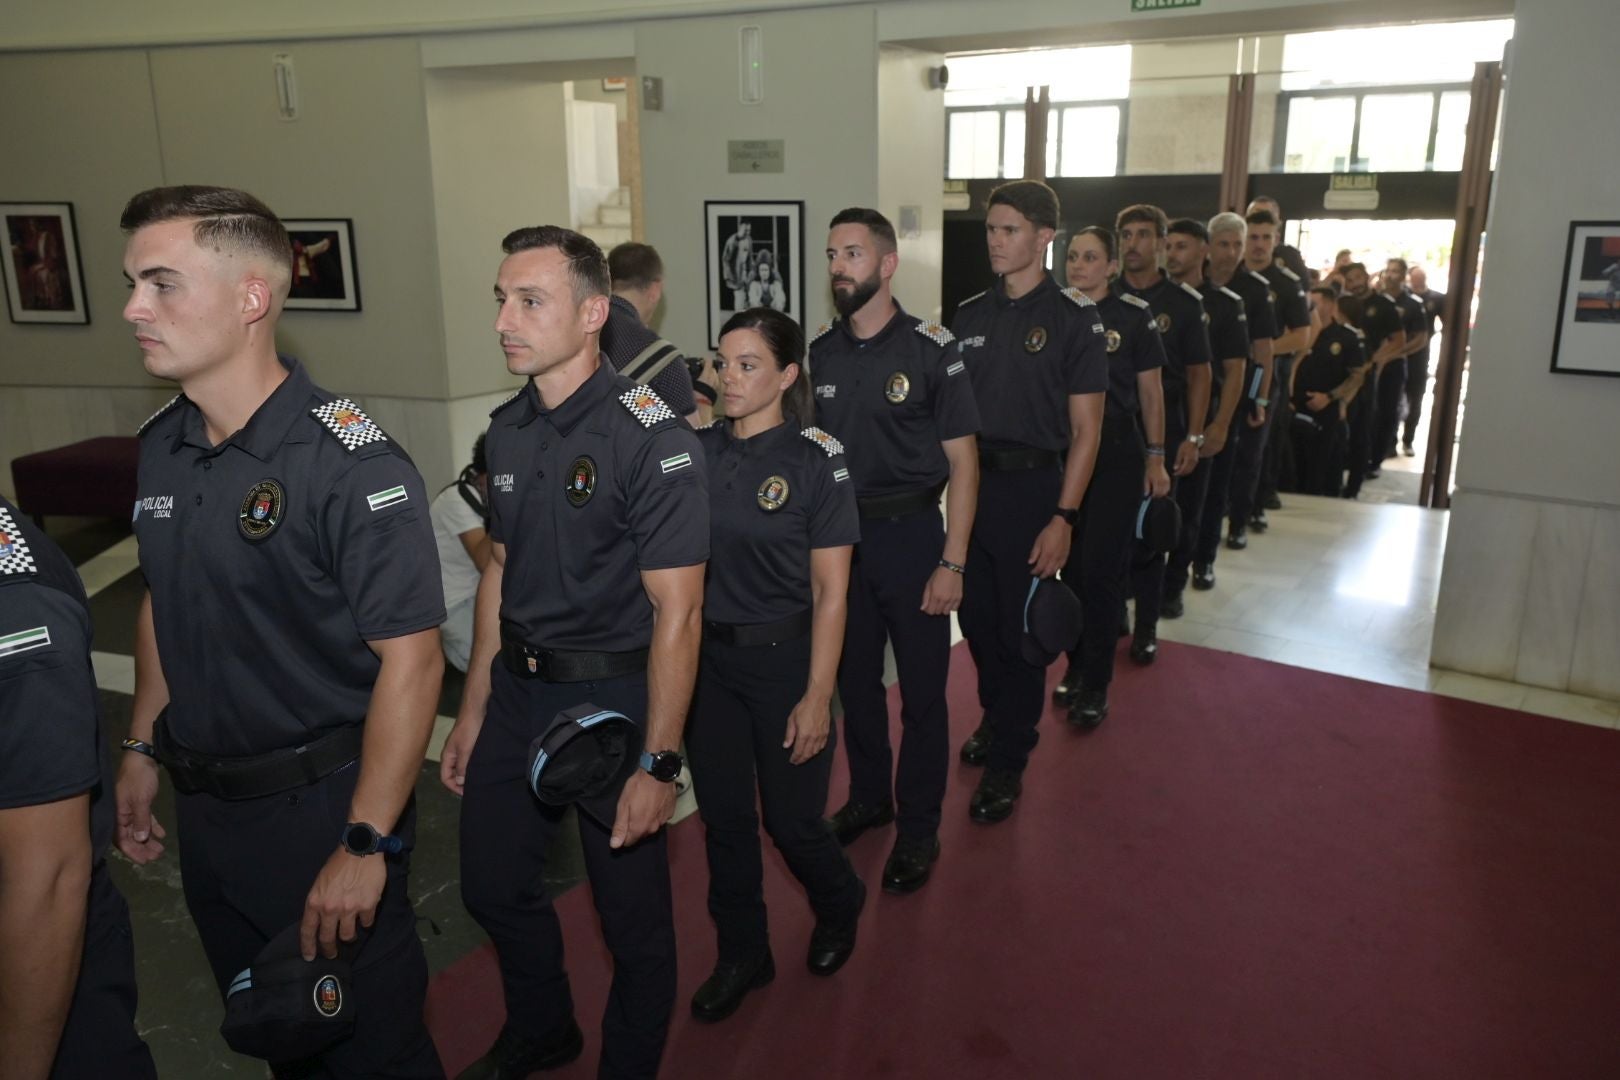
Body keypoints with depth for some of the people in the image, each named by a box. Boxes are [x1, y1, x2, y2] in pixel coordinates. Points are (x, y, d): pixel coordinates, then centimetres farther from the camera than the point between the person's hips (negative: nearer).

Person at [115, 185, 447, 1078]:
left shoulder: (349, 462, -22)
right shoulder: (160, 444, 2)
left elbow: (409, 658, -22)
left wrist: (367, 845, -21)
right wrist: (141, 749, 15)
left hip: (322, 802, -7)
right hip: (202, 805, 7)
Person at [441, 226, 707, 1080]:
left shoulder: (651, 438, -19)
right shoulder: (508, 429, 4)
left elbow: (676, 612, -20)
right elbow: (500, 571, 12)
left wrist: (658, 764, -20)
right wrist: (474, 711, 14)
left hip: (614, 694, -7)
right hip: (517, 689, 7)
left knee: (632, 913, 10)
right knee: (493, 885, 21)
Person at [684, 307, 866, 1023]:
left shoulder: (816, 460, -10)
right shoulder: (695, 451, 1)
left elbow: (830, 594, -10)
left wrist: (817, 697, -13)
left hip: (782, 658, -4)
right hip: (706, 655, 4)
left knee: (791, 821, 6)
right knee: (724, 818, 13)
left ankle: (839, 908, 39)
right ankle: (741, 956, 34)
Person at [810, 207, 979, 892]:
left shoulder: (931, 350, -8)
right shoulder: (820, 351, 6)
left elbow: (962, 462, -7)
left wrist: (951, 563, -12)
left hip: (911, 534, -4)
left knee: (922, 691, 5)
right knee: (853, 679, 15)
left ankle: (918, 828, 21)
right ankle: (868, 797, 36)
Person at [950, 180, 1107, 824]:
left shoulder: (1073, 319, -5)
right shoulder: (967, 316, 9)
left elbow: (1085, 429, -7)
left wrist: (1063, 517, -14)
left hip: (1032, 487, -4)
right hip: (969, 482, 5)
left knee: (1019, 629, 4)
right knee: (977, 618, 14)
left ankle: (1007, 762, 18)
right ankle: (997, 718, 38)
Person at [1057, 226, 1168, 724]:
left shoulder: (1133, 316, -2)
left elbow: (1151, 392, 3)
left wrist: (1155, 458, 1)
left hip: (1116, 453, -2)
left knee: (1101, 569, -3)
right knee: (1070, 565, 8)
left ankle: (1095, 686, 6)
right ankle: (1076, 666, 24)